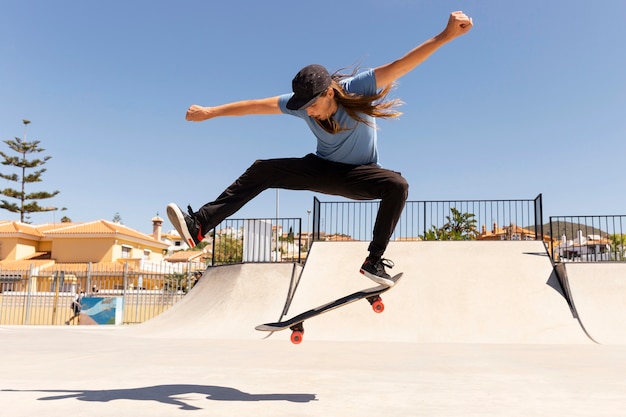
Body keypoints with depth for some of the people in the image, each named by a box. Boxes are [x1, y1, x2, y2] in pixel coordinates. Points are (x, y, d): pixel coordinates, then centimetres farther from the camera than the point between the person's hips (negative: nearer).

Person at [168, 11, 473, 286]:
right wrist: (209, 112, -1)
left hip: (360, 176, -2)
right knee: (261, 171, -12)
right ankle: (199, 225, -16)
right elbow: (254, 106, -7)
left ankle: (374, 261, -24)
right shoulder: (301, 103, -14)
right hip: (323, 171, 3)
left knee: (397, 185, -34)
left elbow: (400, 65, -34)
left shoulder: (358, 89, -24)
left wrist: (445, 36, -43)